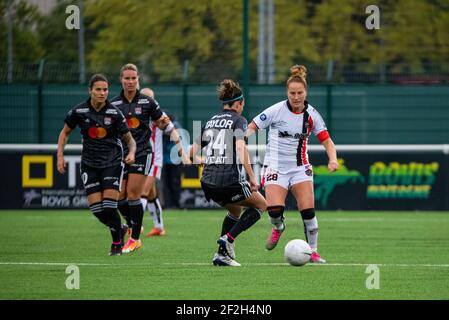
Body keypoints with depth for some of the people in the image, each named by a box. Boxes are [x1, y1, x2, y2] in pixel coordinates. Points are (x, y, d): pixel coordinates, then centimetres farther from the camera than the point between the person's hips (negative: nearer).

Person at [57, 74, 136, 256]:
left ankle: (117, 243, 9)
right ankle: (120, 230, 23)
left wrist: (131, 153, -23)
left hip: (112, 163, -2)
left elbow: (129, 139, -2)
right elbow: (65, 133, 10)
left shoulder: (114, 113, -9)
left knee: (109, 206, -13)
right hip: (89, 164, 2)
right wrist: (60, 156, 1)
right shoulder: (79, 111, -6)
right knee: (95, 207, -6)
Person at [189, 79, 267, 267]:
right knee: (261, 204, 17)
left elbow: (192, 153, 16)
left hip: (208, 182, 7)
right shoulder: (238, 120, -1)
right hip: (230, 180, -7)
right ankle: (228, 239, 0)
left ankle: (222, 254, 19)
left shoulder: (210, 122, 17)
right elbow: (240, 148, -16)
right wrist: (252, 177, -15)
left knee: (235, 211, 31)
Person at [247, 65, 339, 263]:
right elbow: (251, 127, -4)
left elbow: (327, 141, 1)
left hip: (299, 168, 2)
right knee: (275, 210, -20)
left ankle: (313, 251, 6)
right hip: (275, 167, -2)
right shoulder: (277, 110, -10)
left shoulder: (311, 115, -2)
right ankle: (278, 228, 18)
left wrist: (333, 159, -18)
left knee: (308, 211, -12)